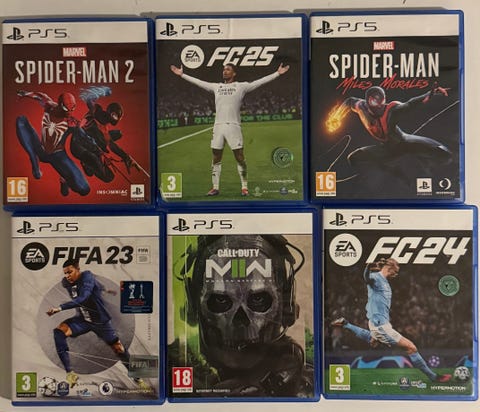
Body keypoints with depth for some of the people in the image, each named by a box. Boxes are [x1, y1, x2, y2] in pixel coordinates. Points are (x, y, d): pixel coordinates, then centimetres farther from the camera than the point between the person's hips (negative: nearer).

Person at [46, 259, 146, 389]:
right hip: (83, 319, 4)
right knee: (59, 331, -22)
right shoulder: (66, 283, -9)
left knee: (118, 348, 5)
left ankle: (135, 376, 30)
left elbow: (82, 298, -42)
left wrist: (60, 308, -49)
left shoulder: (87, 276, -27)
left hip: (101, 320, -4)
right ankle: (70, 373, -21)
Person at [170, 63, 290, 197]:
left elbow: (260, 81, 1)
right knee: (215, 159, 6)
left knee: (240, 158, -2)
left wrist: (277, 73, -5)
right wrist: (182, 74, 24)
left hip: (233, 126, -4)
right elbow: (198, 82, 22)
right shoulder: (216, 86, 15)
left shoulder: (241, 86, 4)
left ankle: (244, 187, 8)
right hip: (218, 126, 4)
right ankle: (215, 187, 15)